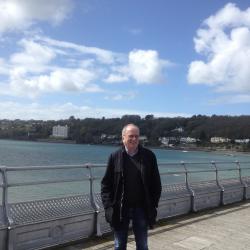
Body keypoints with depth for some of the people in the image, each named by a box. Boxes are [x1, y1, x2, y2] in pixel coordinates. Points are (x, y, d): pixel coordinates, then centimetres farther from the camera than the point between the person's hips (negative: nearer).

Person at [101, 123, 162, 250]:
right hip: (120, 209, 0)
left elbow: (156, 183, 2)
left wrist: (153, 204, -3)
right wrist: (108, 206, -8)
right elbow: (106, 184, -1)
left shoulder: (149, 156, -2)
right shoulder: (115, 157, -3)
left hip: (141, 209, 0)